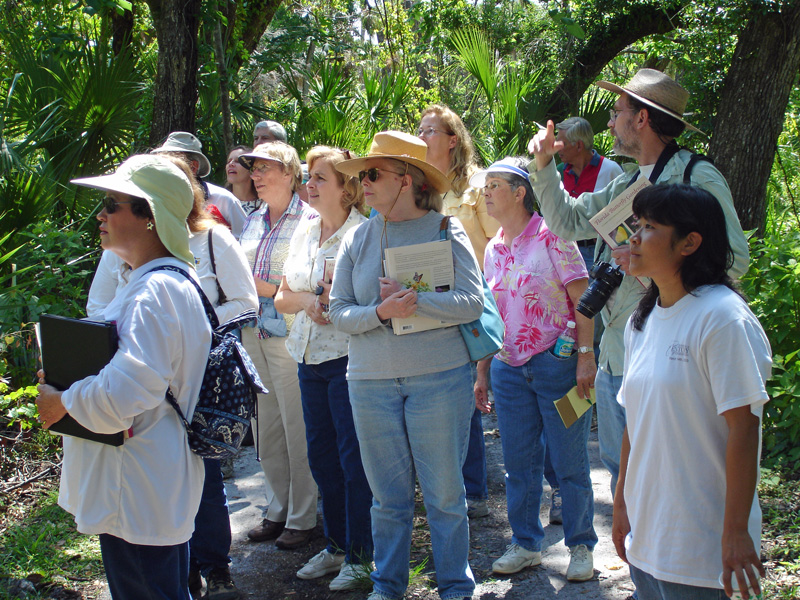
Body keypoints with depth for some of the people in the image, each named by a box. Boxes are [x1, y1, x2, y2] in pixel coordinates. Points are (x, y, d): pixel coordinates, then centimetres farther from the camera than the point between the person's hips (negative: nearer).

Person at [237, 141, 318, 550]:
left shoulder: (307, 219, -7)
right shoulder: (252, 221, 15)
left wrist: (273, 290, -17)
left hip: (289, 334, -7)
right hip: (253, 333, 7)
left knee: (297, 430, -2)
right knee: (266, 429, 12)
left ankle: (302, 518, 9)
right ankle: (277, 510, 24)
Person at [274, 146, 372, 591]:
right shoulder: (305, 231, 12)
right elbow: (281, 297, 14)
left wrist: (338, 300, -24)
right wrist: (305, 300, -5)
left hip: (348, 357, -7)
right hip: (310, 355, 7)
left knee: (352, 457, -1)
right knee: (321, 454, 13)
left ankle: (360, 554, 11)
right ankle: (337, 545, 27)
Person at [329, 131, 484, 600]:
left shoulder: (445, 230, -2)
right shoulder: (358, 239, 7)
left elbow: (473, 302, -10)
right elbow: (340, 311, 3)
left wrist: (414, 300, -19)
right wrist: (381, 313, -16)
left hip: (439, 380, -3)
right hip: (372, 382, 3)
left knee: (445, 493, 5)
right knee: (388, 495, 11)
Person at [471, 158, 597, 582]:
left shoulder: (550, 236, -7)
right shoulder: (493, 249, 11)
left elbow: (582, 300, -9)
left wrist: (585, 357, -15)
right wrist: (482, 372, 14)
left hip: (556, 364, -6)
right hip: (509, 368, 6)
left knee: (569, 463, 2)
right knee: (518, 462, 10)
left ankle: (581, 546, 15)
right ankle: (525, 544, 23)